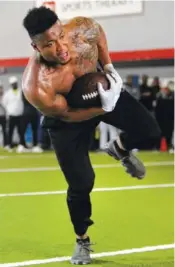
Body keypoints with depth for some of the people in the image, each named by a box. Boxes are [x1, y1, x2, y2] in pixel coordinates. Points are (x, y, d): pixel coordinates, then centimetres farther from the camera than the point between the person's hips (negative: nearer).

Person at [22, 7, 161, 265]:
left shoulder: (82, 29, -32)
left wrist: (109, 66, -8)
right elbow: (66, 114, -24)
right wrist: (104, 108, -32)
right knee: (81, 184, -2)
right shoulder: (36, 87, -40)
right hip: (66, 117, -4)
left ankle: (120, 149, 33)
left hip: (100, 89, 4)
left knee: (149, 131, -3)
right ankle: (82, 240, 25)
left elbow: (99, 30, -5)